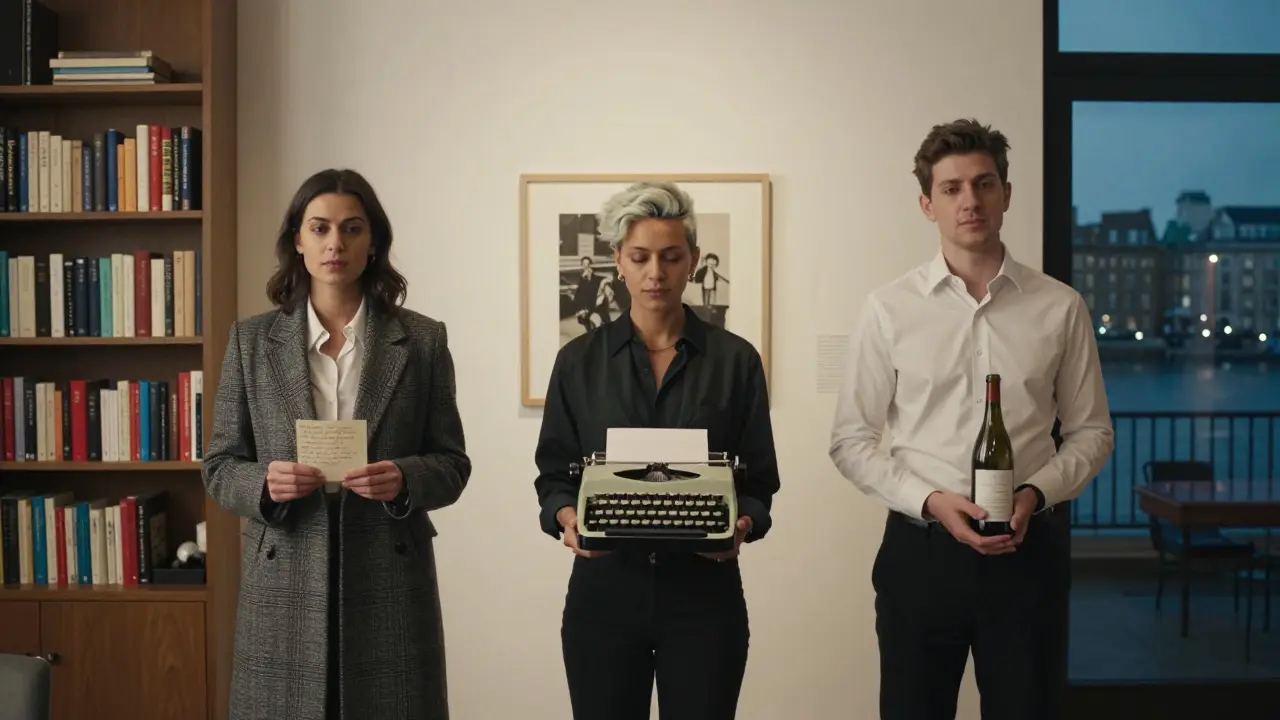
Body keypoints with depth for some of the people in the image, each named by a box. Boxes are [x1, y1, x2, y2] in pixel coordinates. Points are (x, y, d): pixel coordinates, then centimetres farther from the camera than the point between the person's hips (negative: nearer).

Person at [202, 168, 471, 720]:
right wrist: (266, 484, -15)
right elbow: (219, 466, 6)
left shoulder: (422, 339, 2)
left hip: (388, 583, 0)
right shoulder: (251, 339, 4)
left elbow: (452, 464, 4)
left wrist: (404, 479, -16)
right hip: (284, 586, 1)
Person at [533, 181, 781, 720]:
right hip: (604, 590, 1)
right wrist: (566, 517, -14)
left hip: (703, 591, 0)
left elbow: (759, 480, 5)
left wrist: (743, 525, -16)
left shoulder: (734, 360, 3)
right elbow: (553, 473, 6)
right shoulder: (579, 361, 4)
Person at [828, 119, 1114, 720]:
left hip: (1023, 550, 1)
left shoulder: (1060, 308, 1)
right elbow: (850, 439, 0)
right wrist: (930, 501, -14)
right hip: (919, 547, -1)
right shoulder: (888, 309, -3)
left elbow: (1091, 431, 7)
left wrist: (1036, 492, -10)